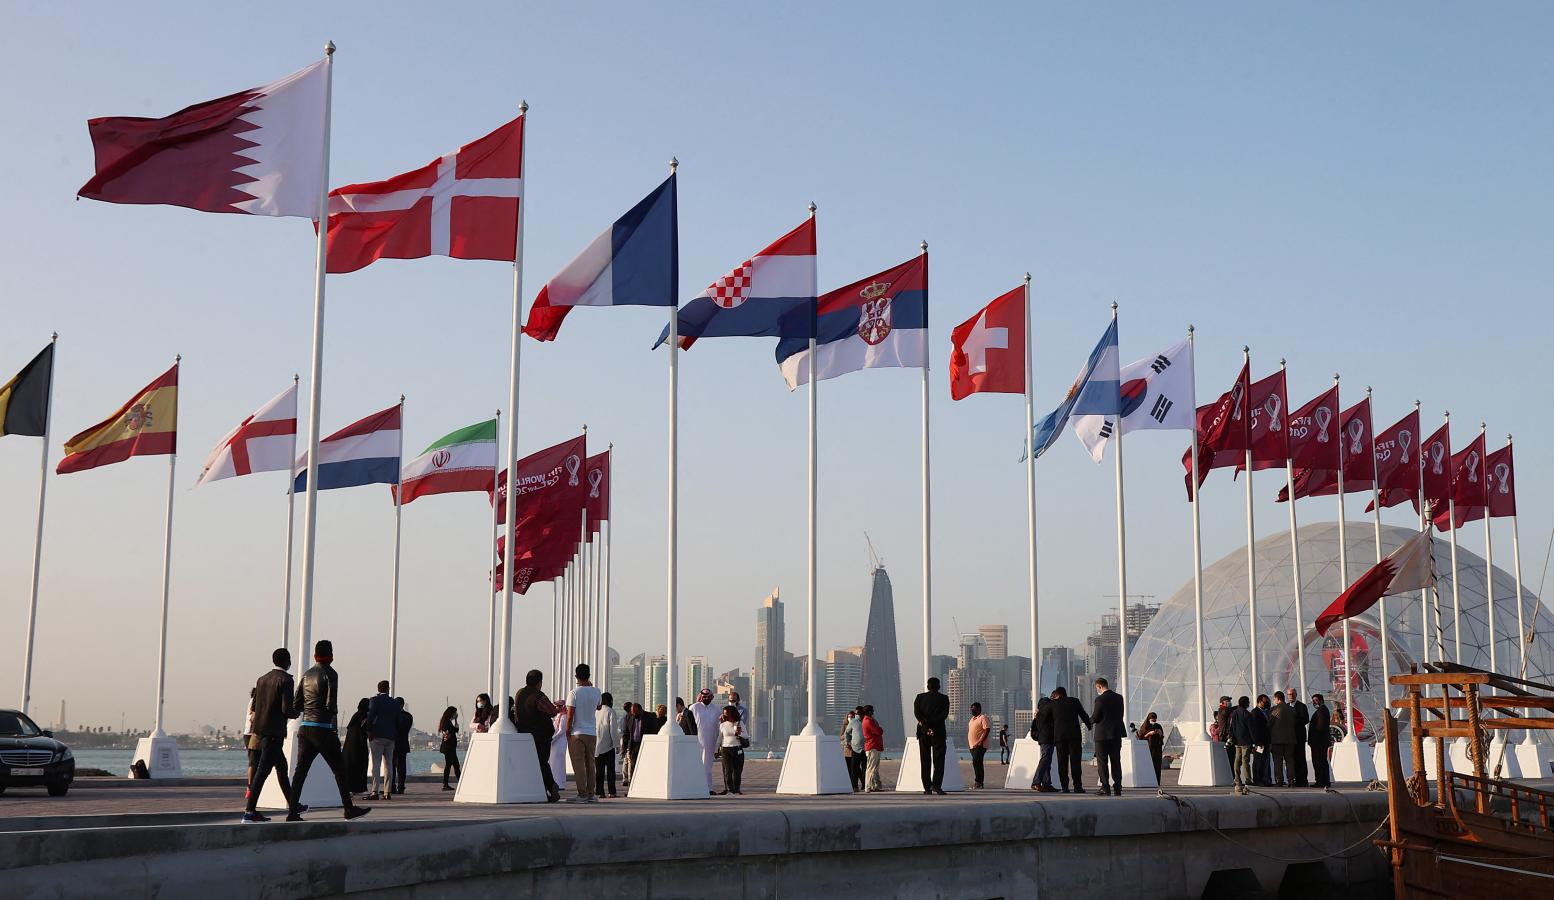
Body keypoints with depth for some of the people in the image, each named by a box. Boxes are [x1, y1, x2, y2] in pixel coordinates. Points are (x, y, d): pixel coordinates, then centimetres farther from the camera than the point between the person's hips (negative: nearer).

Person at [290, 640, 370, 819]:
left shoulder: (307, 675, 13)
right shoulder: (330, 674, -7)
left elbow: (296, 705, 12)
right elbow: (331, 704, -15)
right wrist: (334, 711, 6)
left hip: (305, 729, 6)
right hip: (323, 729, -6)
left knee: (301, 770, 5)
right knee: (339, 769, 1)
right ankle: (349, 808, 3)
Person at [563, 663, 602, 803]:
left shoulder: (574, 693, -11)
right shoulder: (596, 691, 3)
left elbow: (570, 716, -13)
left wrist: (567, 732, -2)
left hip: (577, 733, -4)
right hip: (592, 733, 5)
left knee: (579, 765, -2)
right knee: (590, 764, 11)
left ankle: (582, 795, -5)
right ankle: (591, 794, 11)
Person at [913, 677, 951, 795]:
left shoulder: (920, 697, 7)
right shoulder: (944, 698, 4)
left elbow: (916, 712, -7)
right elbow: (945, 714, -9)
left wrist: (926, 724, -15)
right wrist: (931, 723, -14)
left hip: (923, 732, 2)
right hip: (938, 731, -2)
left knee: (925, 761, 5)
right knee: (938, 760, 0)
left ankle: (927, 787, 2)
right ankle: (936, 785, -14)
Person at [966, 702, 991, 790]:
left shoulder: (983, 718, -8)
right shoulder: (972, 719, 19)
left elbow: (987, 730, -17)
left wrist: (980, 741, -22)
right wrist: (968, 742, 15)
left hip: (979, 746, -9)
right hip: (972, 745, 9)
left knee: (976, 762, -17)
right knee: (976, 763, 10)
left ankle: (978, 782, -16)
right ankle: (979, 783, 13)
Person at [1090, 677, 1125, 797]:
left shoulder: (1100, 699, -14)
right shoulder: (1119, 697, 5)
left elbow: (1095, 718, -12)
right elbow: (1120, 715, 11)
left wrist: (1090, 720, 9)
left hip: (1103, 734, -6)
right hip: (1117, 733, 6)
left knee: (1102, 761, 1)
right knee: (1116, 761, 10)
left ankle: (1105, 787, -2)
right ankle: (1117, 788, 8)